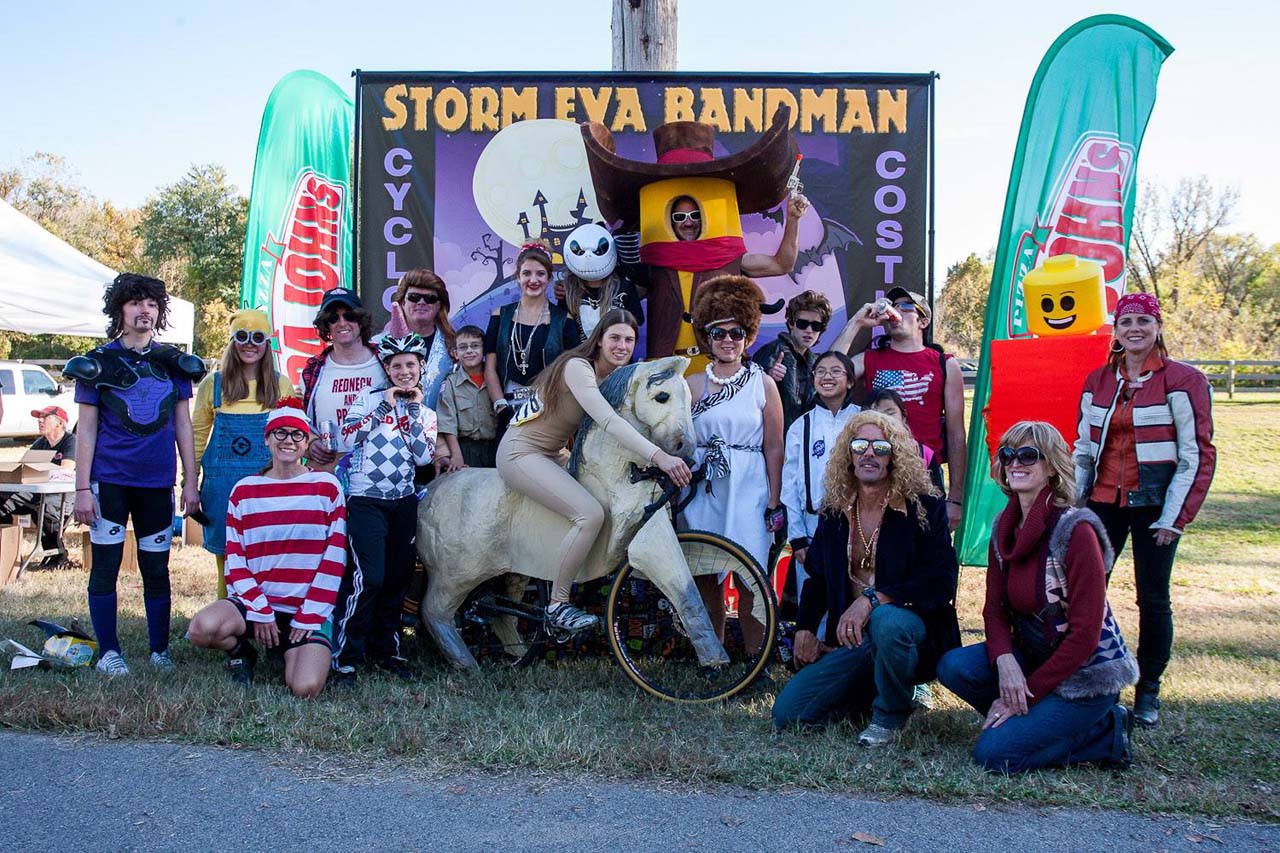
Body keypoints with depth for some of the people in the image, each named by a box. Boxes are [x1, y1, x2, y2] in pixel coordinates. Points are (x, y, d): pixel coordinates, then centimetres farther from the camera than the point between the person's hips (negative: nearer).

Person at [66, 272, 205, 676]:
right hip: (109, 479, -2)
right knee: (105, 567, 0)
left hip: (157, 481, 2)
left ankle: (160, 651, 16)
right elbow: (86, 428, 0)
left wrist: (191, 481, 5)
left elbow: (183, 425, 10)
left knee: (156, 569, 7)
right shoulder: (99, 362, 1)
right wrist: (82, 487, -6)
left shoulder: (173, 362, 8)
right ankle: (108, 653, 10)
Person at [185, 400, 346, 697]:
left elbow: (334, 559, -1)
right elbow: (234, 559, 4)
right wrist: (259, 611, -8)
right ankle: (240, 653, 6)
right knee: (202, 628, -30)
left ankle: (292, 655, 14)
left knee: (305, 689, -24)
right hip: (254, 602, 2)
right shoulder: (244, 491, 8)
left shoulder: (326, 486, 2)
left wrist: (310, 614, -8)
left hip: (309, 609, -1)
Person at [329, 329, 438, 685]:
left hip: (403, 502, 5)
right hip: (366, 499, -4)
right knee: (368, 578, -15)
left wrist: (413, 411, -4)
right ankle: (345, 655, -7)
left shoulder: (426, 413, 13)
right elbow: (349, 436, -9)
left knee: (398, 579, 7)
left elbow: (423, 457, -3)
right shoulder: (370, 397, 4)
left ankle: (386, 650, 21)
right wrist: (384, 407, -10)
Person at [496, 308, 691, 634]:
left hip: (549, 455, 10)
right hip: (521, 452, -10)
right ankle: (557, 606, -12)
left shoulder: (614, 377, 7)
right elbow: (608, 421, -34)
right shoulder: (578, 367, -21)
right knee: (590, 513, -25)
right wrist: (659, 456, -44)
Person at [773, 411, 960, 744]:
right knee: (786, 713, -9)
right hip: (851, 639, 4)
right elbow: (817, 576, 18)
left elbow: (942, 580, -17)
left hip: (911, 624, -4)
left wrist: (873, 599, -26)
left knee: (887, 621, -41)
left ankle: (890, 715, -12)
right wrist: (805, 629, 5)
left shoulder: (925, 506, -8)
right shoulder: (834, 511, 7)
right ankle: (867, 696, 17)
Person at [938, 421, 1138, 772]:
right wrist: (1005, 661, -19)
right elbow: (994, 610, 2)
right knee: (954, 666, -18)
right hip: (1032, 656, 7)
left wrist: (1027, 693, -19)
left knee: (994, 754, -17)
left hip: (1087, 673, -7)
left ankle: (1105, 734, 2)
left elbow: (1085, 634, -20)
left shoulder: (1076, 530, -20)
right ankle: (1031, 718, 3)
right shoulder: (1003, 528, 2)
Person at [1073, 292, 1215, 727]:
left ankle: (1148, 694, 17)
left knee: (1153, 599, 2)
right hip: (1105, 500, 4)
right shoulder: (1097, 382, 10)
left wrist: (1175, 518, -10)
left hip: (1154, 503, -4)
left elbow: (1198, 455, -6)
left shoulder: (1183, 381, -4)